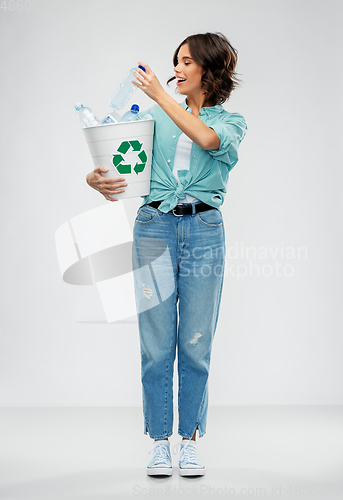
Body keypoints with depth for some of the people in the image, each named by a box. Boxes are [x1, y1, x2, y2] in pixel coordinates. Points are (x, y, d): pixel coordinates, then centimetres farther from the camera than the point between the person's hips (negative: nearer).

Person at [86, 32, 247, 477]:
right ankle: (159, 442, 13)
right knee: (157, 345, 1)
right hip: (154, 227, 1)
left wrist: (160, 94, -14)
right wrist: (97, 178, -15)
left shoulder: (231, 122, 9)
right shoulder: (156, 117, 15)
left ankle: (190, 440, 16)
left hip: (204, 231, -1)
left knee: (195, 344, 2)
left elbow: (207, 139, -16)